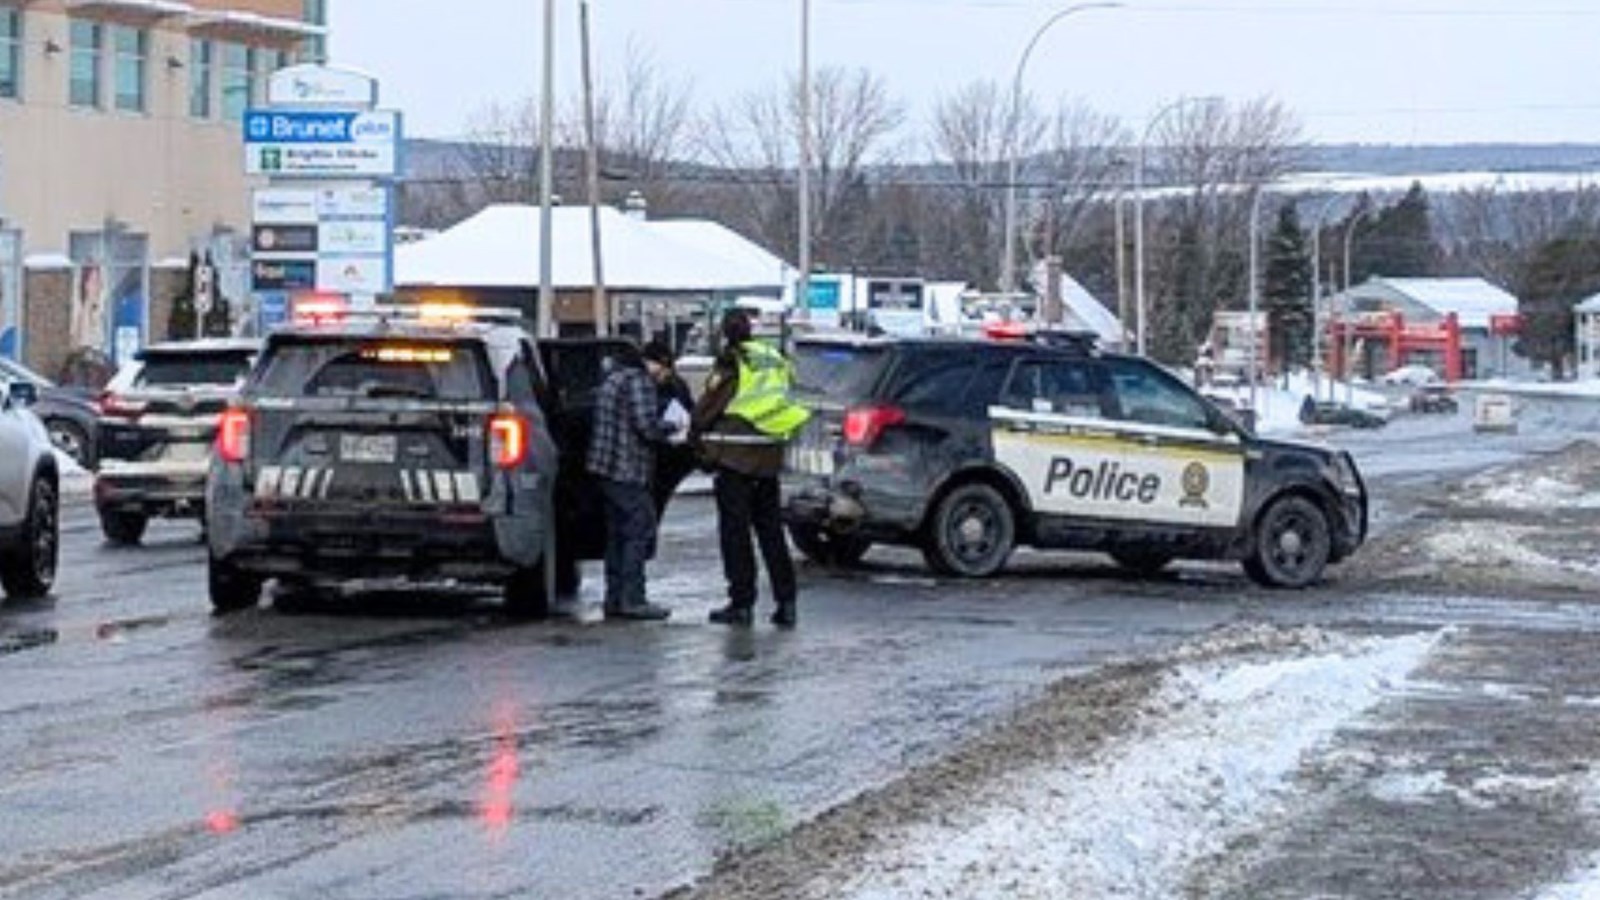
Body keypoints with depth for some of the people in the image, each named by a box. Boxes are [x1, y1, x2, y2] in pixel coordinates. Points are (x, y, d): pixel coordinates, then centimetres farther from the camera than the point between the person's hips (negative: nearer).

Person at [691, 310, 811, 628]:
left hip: (735, 457, -6)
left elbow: (709, 403, -7)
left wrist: (696, 434, 10)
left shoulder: (732, 361, -9)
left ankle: (742, 602, 0)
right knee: (771, 529, 13)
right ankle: (787, 602, 10)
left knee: (735, 530, 0)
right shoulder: (776, 360, 11)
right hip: (770, 457, 6)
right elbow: (783, 396, 15)